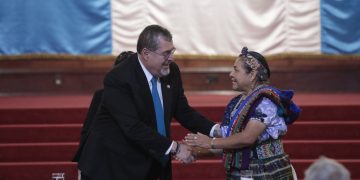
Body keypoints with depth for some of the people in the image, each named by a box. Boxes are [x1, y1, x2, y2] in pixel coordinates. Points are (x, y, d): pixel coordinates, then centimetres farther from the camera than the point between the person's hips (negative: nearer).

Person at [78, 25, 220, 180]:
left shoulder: (171, 71, 1)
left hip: (150, 165, 6)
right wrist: (174, 148, -31)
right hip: (113, 167, -6)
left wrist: (214, 130, -8)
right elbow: (133, 127, -28)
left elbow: (183, 111, 8)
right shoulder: (118, 79, -21)